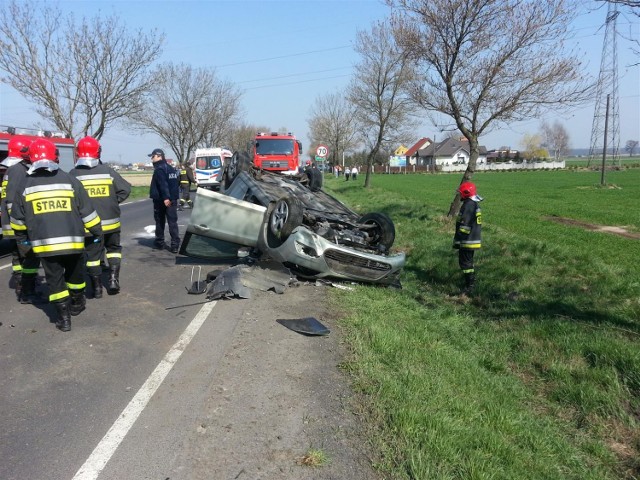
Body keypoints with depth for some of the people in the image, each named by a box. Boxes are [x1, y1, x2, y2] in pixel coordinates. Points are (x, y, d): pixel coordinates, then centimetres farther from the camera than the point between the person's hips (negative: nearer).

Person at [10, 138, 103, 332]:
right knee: (75, 273, 22)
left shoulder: (25, 185, 2)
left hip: (44, 244, 0)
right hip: (73, 241, 0)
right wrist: (97, 231, 13)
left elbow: (17, 218, 11)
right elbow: (87, 211, 1)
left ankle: (63, 317, 8)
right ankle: (77, 304, 38)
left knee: (55, 279, 10)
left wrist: (21, 236, 28)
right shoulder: (70, 180, -2)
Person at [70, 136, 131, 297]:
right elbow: (125, 189, -4)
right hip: (110, 221, 1)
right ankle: (113, 279, 10)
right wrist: (113, 203, 8)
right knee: (113, 248, 22)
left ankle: (97, 288, 15)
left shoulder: (73, 174, -5)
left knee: (92, 254, 10)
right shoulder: (108, 171, -3)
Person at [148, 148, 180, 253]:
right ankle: (175, 245, -6)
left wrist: (165, 197, -29)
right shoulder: (171, 168, 14)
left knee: (160, 222, 9)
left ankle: (159, 243, 20)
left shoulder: (159, 169, -12)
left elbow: (163, 184, -23)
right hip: (172, 200, 6)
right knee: (173, 222, 1)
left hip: (161, 200, -6)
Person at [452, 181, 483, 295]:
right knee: (468, 261, 19)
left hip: (467, 241, -10)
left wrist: (458, 240, -20)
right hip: (474, 239, 10)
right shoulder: (475, 204, 13)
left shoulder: (468, 205, -20)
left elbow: (464, 225, -23)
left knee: (465, 262, -5)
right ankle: (471, 282, 28)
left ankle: (469, 286, -3)